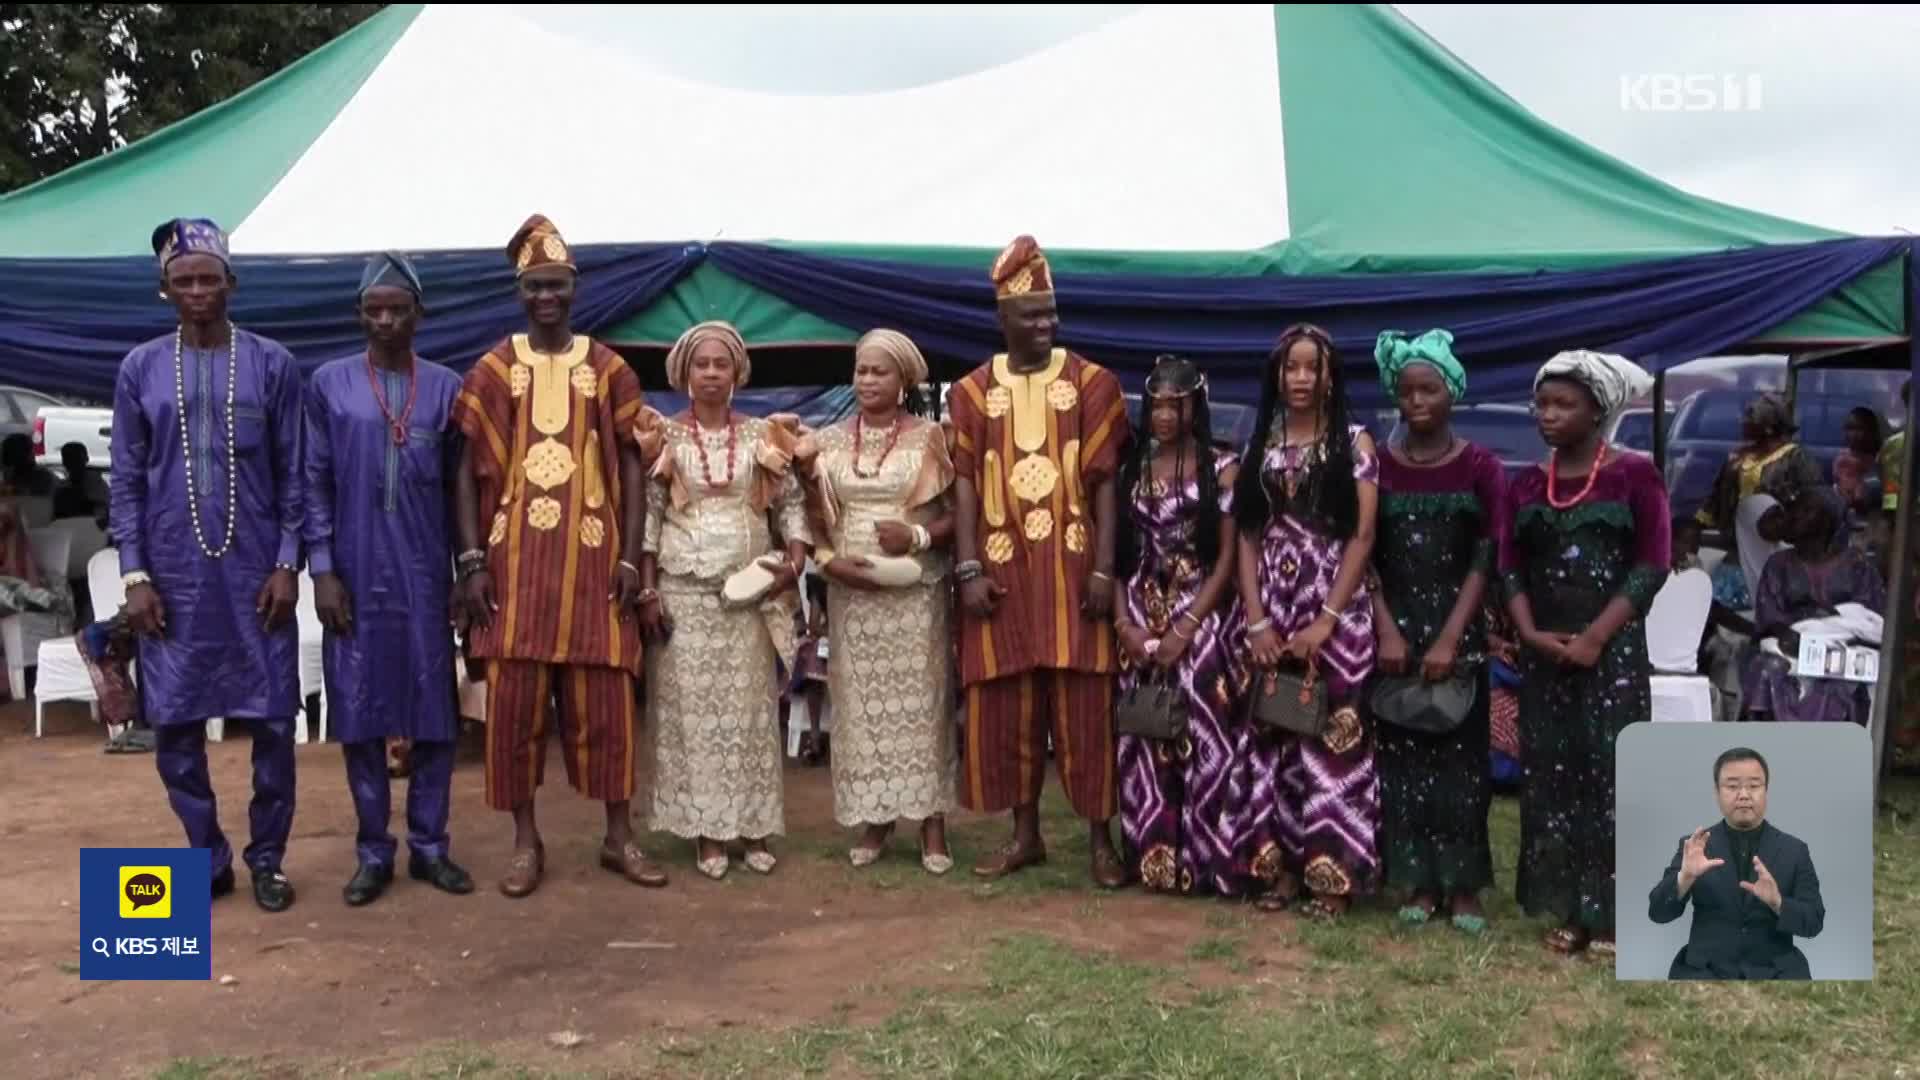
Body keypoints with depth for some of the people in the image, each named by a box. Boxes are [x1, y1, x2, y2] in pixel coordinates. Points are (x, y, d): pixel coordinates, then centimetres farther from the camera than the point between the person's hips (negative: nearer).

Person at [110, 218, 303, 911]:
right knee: (174, 725, 5)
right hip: (173, 577, 1)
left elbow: (293, 474, 1)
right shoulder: (141, 369, 5)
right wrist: (134, 575, -2)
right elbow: (127, 480, 5)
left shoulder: (271, 364, 1)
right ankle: (208, 858, 21)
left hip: (256, 574, -1)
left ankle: (267, 858, 18)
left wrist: (287, 565, -6)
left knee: (272, 720, 2)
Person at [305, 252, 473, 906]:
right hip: (355, 574, -1)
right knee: (359, 715, 4)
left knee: (434, 712, 4)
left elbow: (459, 485, 7)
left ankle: (429, 845, 16)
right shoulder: (329, 384, 2)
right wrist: (322, 569, -6)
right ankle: (374, 852, 15)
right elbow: (315, 483, 1)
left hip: (425, 576, 1)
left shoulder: (446, 388, 5)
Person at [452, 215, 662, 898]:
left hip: (592, 558, 0)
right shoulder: (493, 371, 4)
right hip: (516, 558, 0)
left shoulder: (609, 369, 6)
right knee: (515, 700, 2)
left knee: (603, 700, 4)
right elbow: (467, 469, 3)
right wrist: (471, 561, -6)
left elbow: (632, 465, 6)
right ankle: (526, 841, 14)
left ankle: (619, 836, 15)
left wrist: (631, 558, -2)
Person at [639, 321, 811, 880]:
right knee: (692, 707, 0)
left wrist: (794, 561, -8)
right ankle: (706, 831, 7)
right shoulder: (664, 437, 3)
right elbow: (647, 517, 1)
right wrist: (647, 591, -6)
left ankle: (754, 825, 11)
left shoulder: (762, 435, 6)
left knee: (750, 706, 4)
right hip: (683, 592, -1)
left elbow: (792, 504, 8)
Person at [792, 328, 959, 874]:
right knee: (860, 703, 3)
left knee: (919, 700, -2)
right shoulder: (830, 441, 9)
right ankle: (873, 819, 12)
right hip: (851, 590, 3)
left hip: (916, 592, -2)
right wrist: (828, 560, -8)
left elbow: (958, 513, 0)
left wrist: (918, 536, -16)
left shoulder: (929, 437, 1)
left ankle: (932, 824, 4)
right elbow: (815, 518, 10)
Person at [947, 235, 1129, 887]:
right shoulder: (973, 390, 6)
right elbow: (965, 483, 2)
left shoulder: (1092, 382, 3)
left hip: (1072, 565, -2)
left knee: (1085, 706, 0)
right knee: (1005, 706, 6)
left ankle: (1101, 839, 10)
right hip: (1002, 569, 2)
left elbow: (1105, 481, -1)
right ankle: (1025, 835, 20)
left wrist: (1104, 568, -9)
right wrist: (968, 569, -7)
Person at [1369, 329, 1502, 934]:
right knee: (1401, 755, 3)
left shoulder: (1480, 467, 1)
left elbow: (1485, 561, -5)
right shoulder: (1377, 466, 5)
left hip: (1458, 630, -1)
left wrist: (1449, 639, -14)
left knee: (1459, 755, -1)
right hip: (1394, 628, 2)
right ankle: (1419, 883, 11)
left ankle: (1463, 886, 8)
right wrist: (1387, 631, -10)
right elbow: (1365, 557, 1)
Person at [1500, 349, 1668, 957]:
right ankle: (1568, 910, 13)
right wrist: (1530, 633, -9)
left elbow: (1653, 565, -8)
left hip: (1613, 650, -4)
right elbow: (1510, 568, 7)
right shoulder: (1527, 486, 10)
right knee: (1549, 777, 5)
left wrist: (1595, 636, -16)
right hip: (1544, 652, 4)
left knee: (1610, 776, -4)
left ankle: (1611, 914, 4)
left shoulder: (1634, 475, -3)